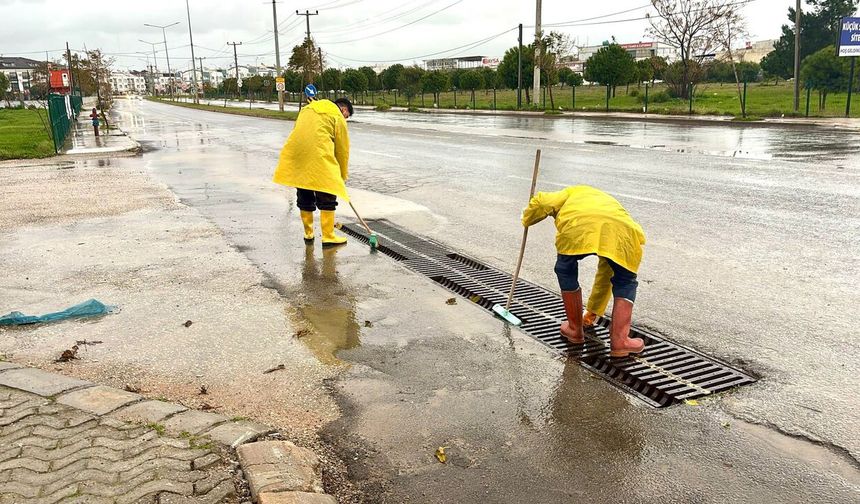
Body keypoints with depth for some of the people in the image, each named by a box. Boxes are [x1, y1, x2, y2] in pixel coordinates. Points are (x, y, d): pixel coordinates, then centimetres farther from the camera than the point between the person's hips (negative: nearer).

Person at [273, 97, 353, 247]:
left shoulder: (308, 109, 27)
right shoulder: (338, 117, 7)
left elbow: (299, 131, 22)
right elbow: (342, 150, 8)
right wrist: (343, 176, 18)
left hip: (295, 154, 6)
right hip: (318, 157, -6)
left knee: (304, 198, 18)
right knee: (327, 198, 5)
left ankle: (308, 234, 27)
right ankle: (328, 237, 6)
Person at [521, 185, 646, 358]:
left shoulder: (575, 192, 41)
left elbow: (541, 202, 19)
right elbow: (605, 275, 49)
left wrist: (527, 220, 43)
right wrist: (594, 311, 60)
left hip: (578, 226, -2)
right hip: (621, 229, 3)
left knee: (566, 272, 25)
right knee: (625, 282, 26)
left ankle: (575, 330, 33)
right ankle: (620, 340, 14)